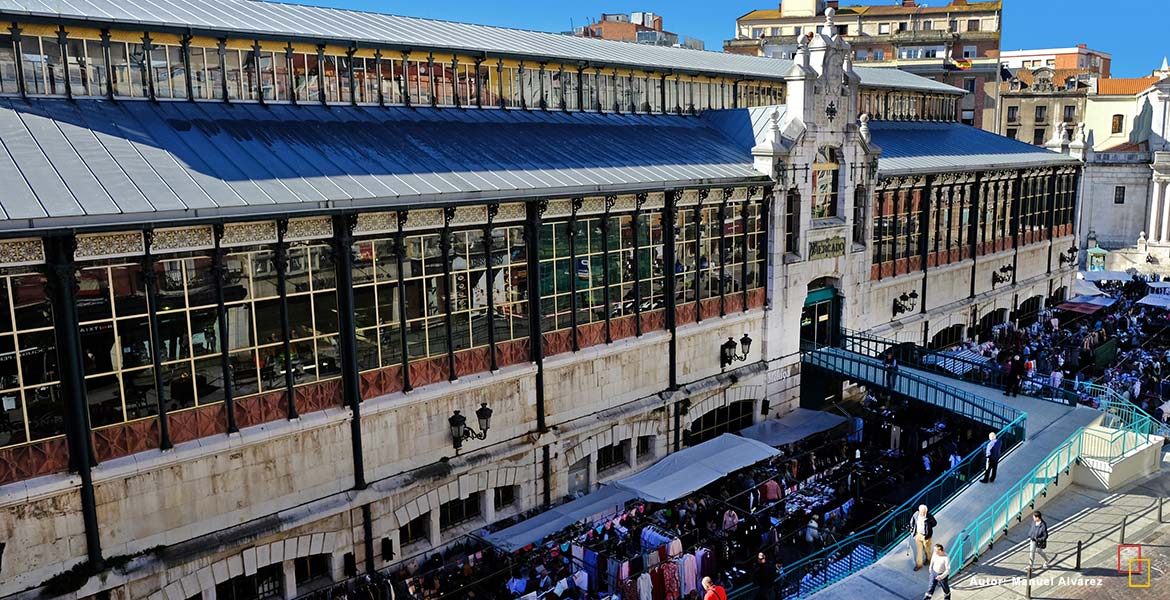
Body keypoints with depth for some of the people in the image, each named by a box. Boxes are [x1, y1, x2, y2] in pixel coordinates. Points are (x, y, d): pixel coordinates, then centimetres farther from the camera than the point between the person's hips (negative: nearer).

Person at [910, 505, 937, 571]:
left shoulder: (930, 517, -22)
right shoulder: (916, 514, -11)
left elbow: (935, 523, -3)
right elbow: (912, 519, 10)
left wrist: (928, 527, -7)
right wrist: (911, 527, 5)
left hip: (926, 536, -3)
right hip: (918, 534, 3)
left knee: (926, 549, 20)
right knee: (918, 550, 10)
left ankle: (928, 559, 50)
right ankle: (918, 564, 21)